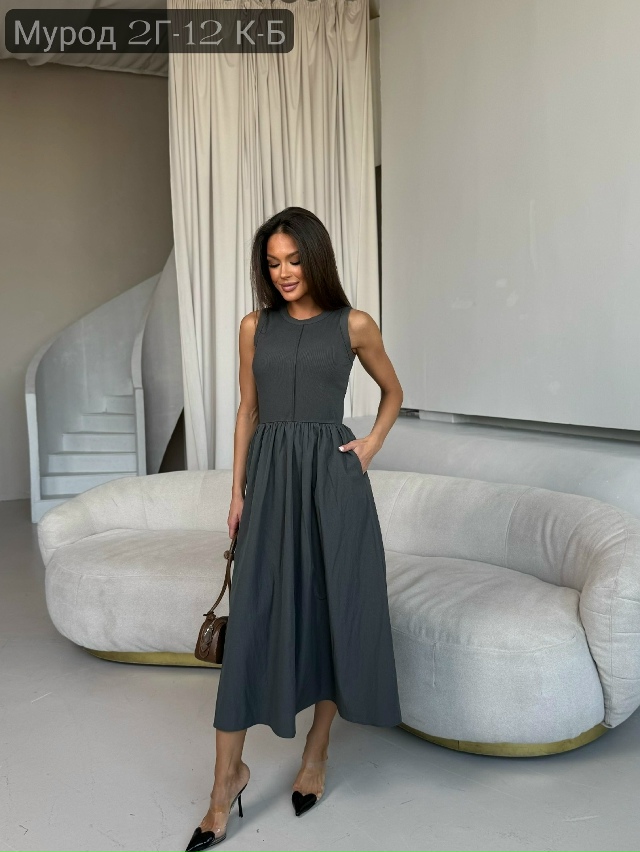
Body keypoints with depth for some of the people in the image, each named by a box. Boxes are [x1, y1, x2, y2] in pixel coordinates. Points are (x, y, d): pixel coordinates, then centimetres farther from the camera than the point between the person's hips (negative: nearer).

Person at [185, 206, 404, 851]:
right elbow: (247, 411, 10)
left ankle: (317, 751, 27)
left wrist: (370, 446, 0)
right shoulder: (255, 327, 7)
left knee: (331, 609, 6)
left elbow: (393, 392, 15)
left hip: (332, 476, -1)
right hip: (270, 476, 1)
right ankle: (228, 774, 10)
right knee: (254, 616, 0)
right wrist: (237, 491, 6)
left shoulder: (353, 325, 2)